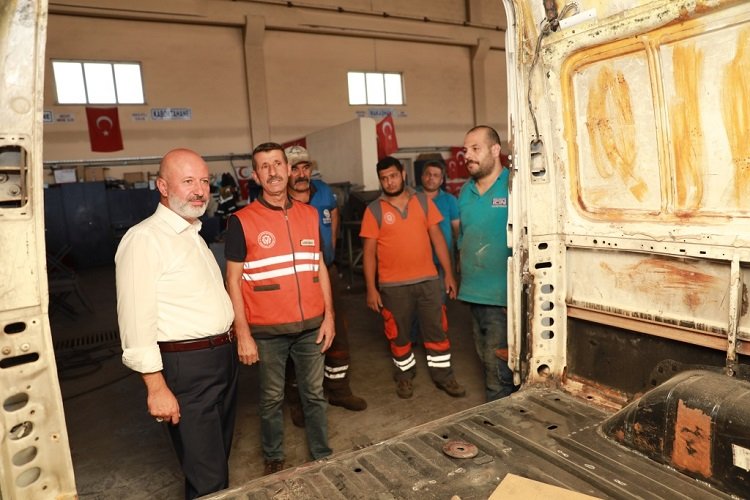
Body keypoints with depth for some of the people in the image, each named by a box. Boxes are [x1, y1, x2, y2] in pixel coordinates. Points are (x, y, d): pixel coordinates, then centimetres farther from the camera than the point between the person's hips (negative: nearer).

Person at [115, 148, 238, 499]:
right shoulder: (144, 239, -14)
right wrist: (156, 387, -20)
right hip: (186, 365, -8)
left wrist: (228, 345, 14)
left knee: (220, 456, 22)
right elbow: (136, 320, -20)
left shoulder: (194, 235, 14)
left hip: (223, 356, 8)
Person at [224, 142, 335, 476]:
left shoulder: (309, 214, 5)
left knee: (315, 394, 15)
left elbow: (319, 267, 10)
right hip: (267, 329, -3)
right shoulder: (241, 221, -7)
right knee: (272, 398, 13)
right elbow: (233, 281, -6)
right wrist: (242, 334, -9)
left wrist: (329, 315, 6)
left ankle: (322, 456, 33)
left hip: (311, 325, 3)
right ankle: (273, 460, 34)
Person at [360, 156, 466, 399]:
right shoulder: (374, 210, -3)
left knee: (437, 330, 9)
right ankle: (405, 374, 34)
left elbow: (437, 237, 5)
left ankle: (443, 375, 26)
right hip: (393, 285, -1)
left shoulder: (423, 201, 3)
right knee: (398, 334, 12)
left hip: (428, 279, 2)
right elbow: (369, 252, -3)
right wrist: (371, 288, -7)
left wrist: (449, 273, 2)